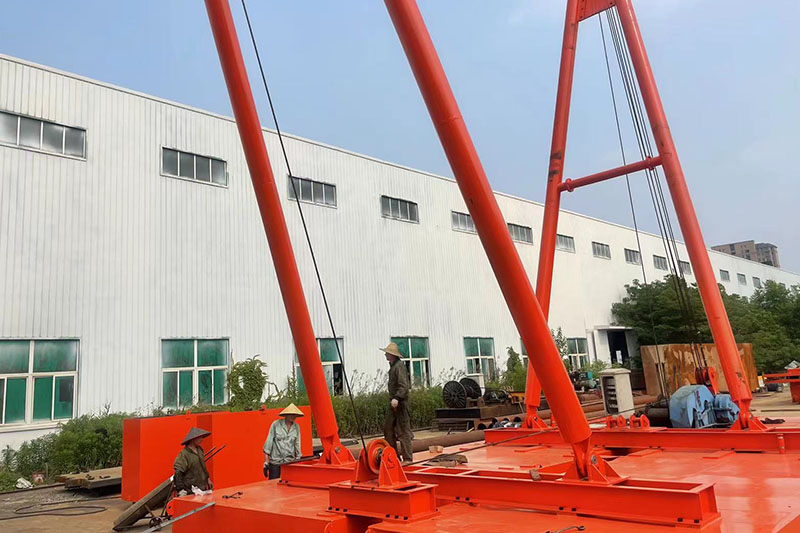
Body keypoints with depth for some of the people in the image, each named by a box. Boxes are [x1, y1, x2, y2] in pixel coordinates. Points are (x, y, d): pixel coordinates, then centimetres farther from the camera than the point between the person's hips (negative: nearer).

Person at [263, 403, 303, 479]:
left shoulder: (296, 427, 4)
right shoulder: (276, 424, -5)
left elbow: (297, 445, 10)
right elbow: (268, 442, -4)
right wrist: (266, 463, -6)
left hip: (290, 462, 3)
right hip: (275, 462, -3)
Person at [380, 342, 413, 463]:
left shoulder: (399, 366, -16)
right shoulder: (393, 366, 14)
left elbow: (404, 385, -25)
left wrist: (397, 398, -35)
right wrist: (393, 398, 18)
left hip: (400, 403, -10)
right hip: (393, 403, 10)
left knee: (403, 430, -5)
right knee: (387, 427, 11)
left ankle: (407, 458, 2)